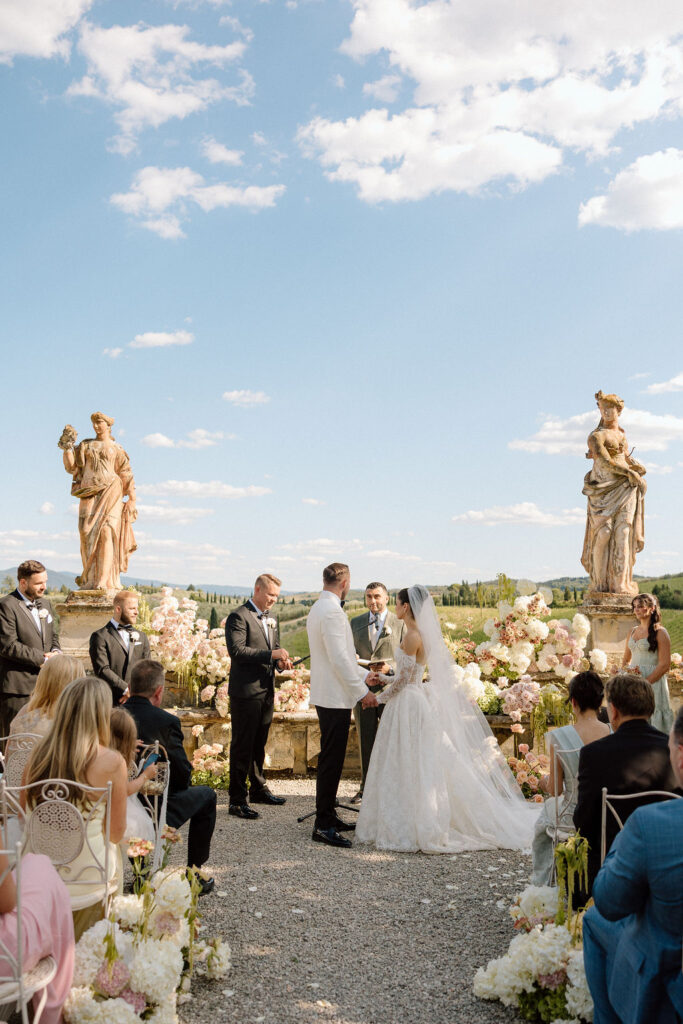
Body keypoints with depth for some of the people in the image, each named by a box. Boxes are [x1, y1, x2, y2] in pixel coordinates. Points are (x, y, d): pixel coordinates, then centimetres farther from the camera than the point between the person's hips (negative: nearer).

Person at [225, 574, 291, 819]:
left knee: (259, 744, 19)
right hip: (246, 691, -8)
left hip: (266, 691, 8)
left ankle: (258, 789, 32)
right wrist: (271, 654, -25)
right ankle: (237, 800, 3)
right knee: (242, 747, -3)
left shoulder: (270, 619, 15)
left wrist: (281, 660, 2)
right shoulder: (239, 617, -12)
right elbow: (236, 650, -22)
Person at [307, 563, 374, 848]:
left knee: (331, 759, 16)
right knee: (331, 761, -6)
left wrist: (364, 674, 26)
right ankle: (323, 825, -1)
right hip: (335, 698, -11)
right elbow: (339, 660, -22)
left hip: (326, 695, 11)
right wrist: (362, 691, -15)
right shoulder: (332, 612, -19)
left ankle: (328, 815, 26)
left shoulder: (318, 608, 15)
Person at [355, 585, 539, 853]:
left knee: (411, 768, -2)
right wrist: (382, 677, 19)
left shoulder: (412, 636, -18)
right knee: (414, 769, 14)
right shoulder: (422, 634, 11)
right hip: (413, 703, 10)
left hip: (409, 706, -10)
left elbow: (404, 679, -18)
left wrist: (380, 698, -7)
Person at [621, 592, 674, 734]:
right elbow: (626, 660, 20)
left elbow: (664, 665, -12)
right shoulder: (633, 631, 14)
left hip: (652, 683, -6)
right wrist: (626, 670, -2)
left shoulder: (659, 632, -6)